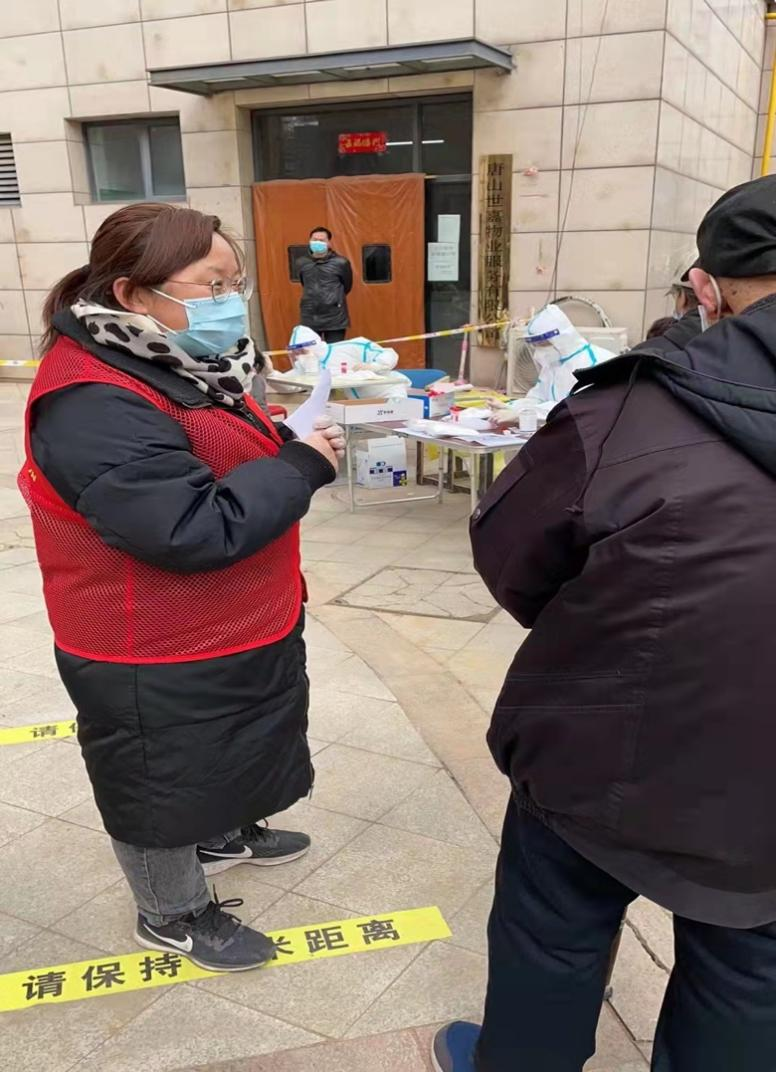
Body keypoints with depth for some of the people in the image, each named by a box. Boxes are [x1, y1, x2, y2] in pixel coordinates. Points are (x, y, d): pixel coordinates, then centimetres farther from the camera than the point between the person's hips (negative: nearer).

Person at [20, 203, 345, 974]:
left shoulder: (171, 362, 3)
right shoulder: (96, 407, -30)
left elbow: (232, 465, 16)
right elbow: (196, 529, -34)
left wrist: (298, 444, -4)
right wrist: (301, 466, -24)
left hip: (223, 635, 10)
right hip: (156, 660, -9)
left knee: (218, 759, 29)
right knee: (161, 785, 14)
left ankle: (222, 835, 55)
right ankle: (172, 915, 37)